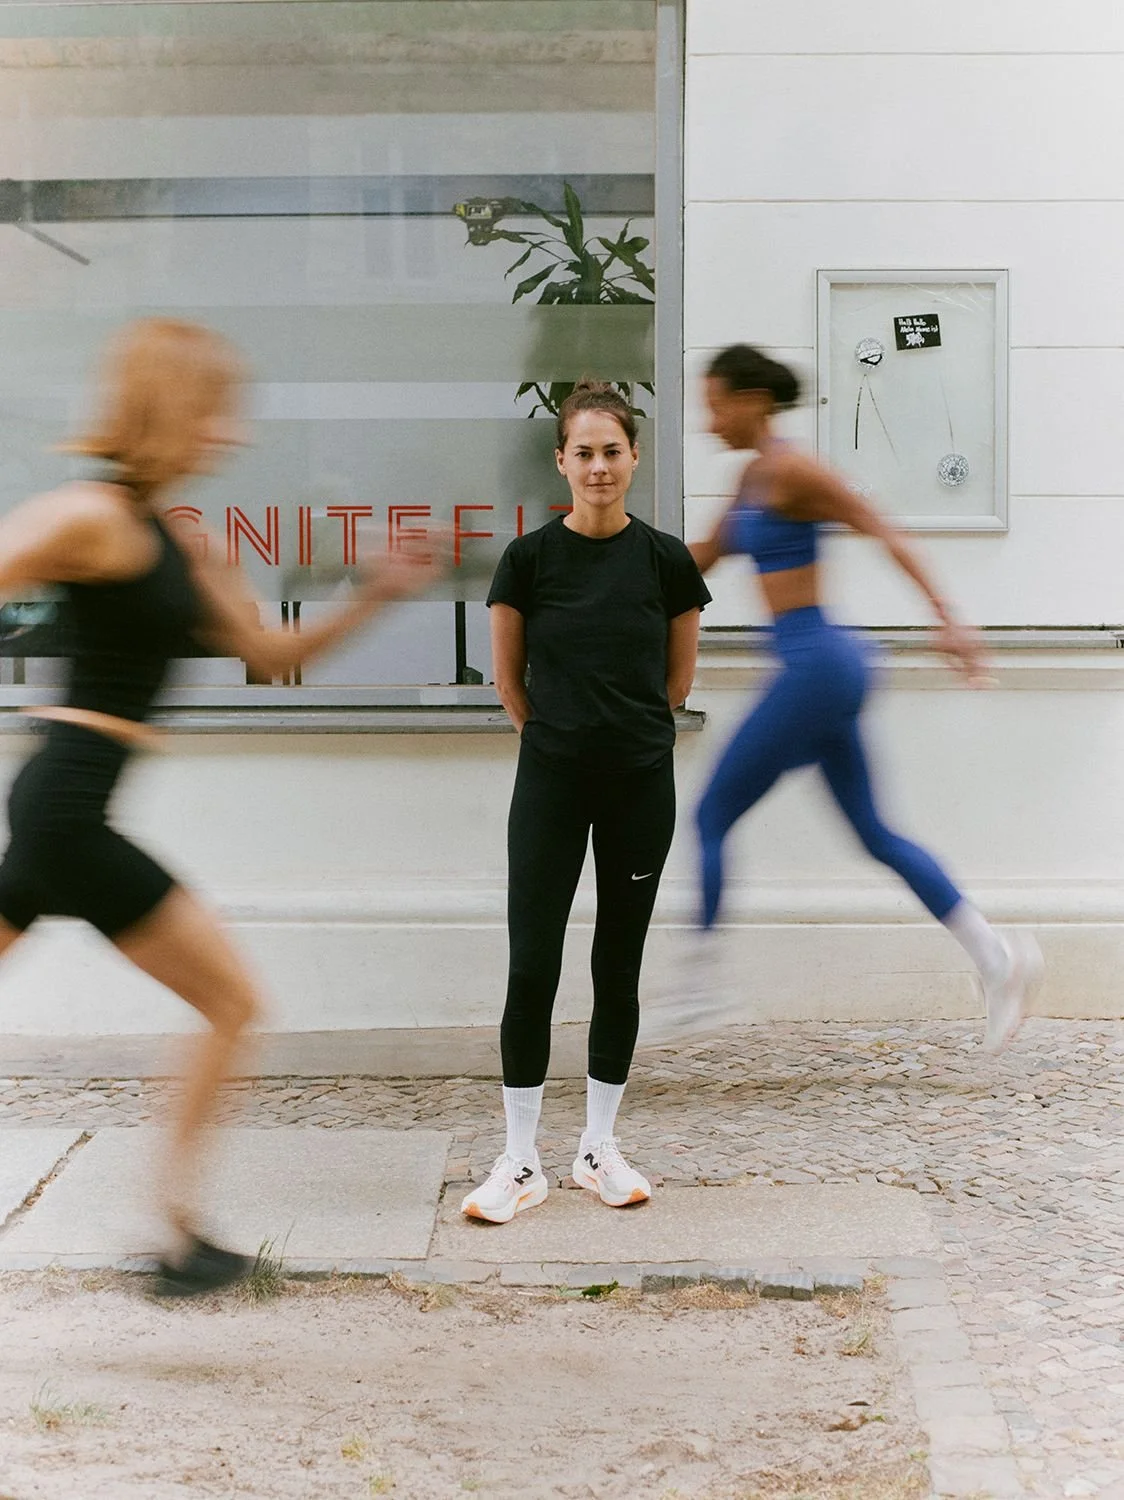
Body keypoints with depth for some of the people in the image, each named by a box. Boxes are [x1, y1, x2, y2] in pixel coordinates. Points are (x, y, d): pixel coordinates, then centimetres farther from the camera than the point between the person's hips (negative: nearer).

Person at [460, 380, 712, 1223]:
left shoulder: (666, 561, -3)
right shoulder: (529, 559, -4)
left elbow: (679, 677, 9)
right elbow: (509, 677, 6)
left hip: (640, 782, 1)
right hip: (551, 781, -1)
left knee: (619, 965, 8)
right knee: (532, 965, -4)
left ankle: (600, 1148, 20)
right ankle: (521, 1162, 5)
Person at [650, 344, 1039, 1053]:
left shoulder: (794, 471, -12)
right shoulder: (755, 475, 16)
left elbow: (889, 535, -16)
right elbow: (704, 557, 26)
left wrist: (949, 622, -22)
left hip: (815, 666, -10)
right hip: (818, 667, 10)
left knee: (712, 817, -2)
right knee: (875, 833, 10)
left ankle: (699, 988, 3)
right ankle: (998, 956, 10)